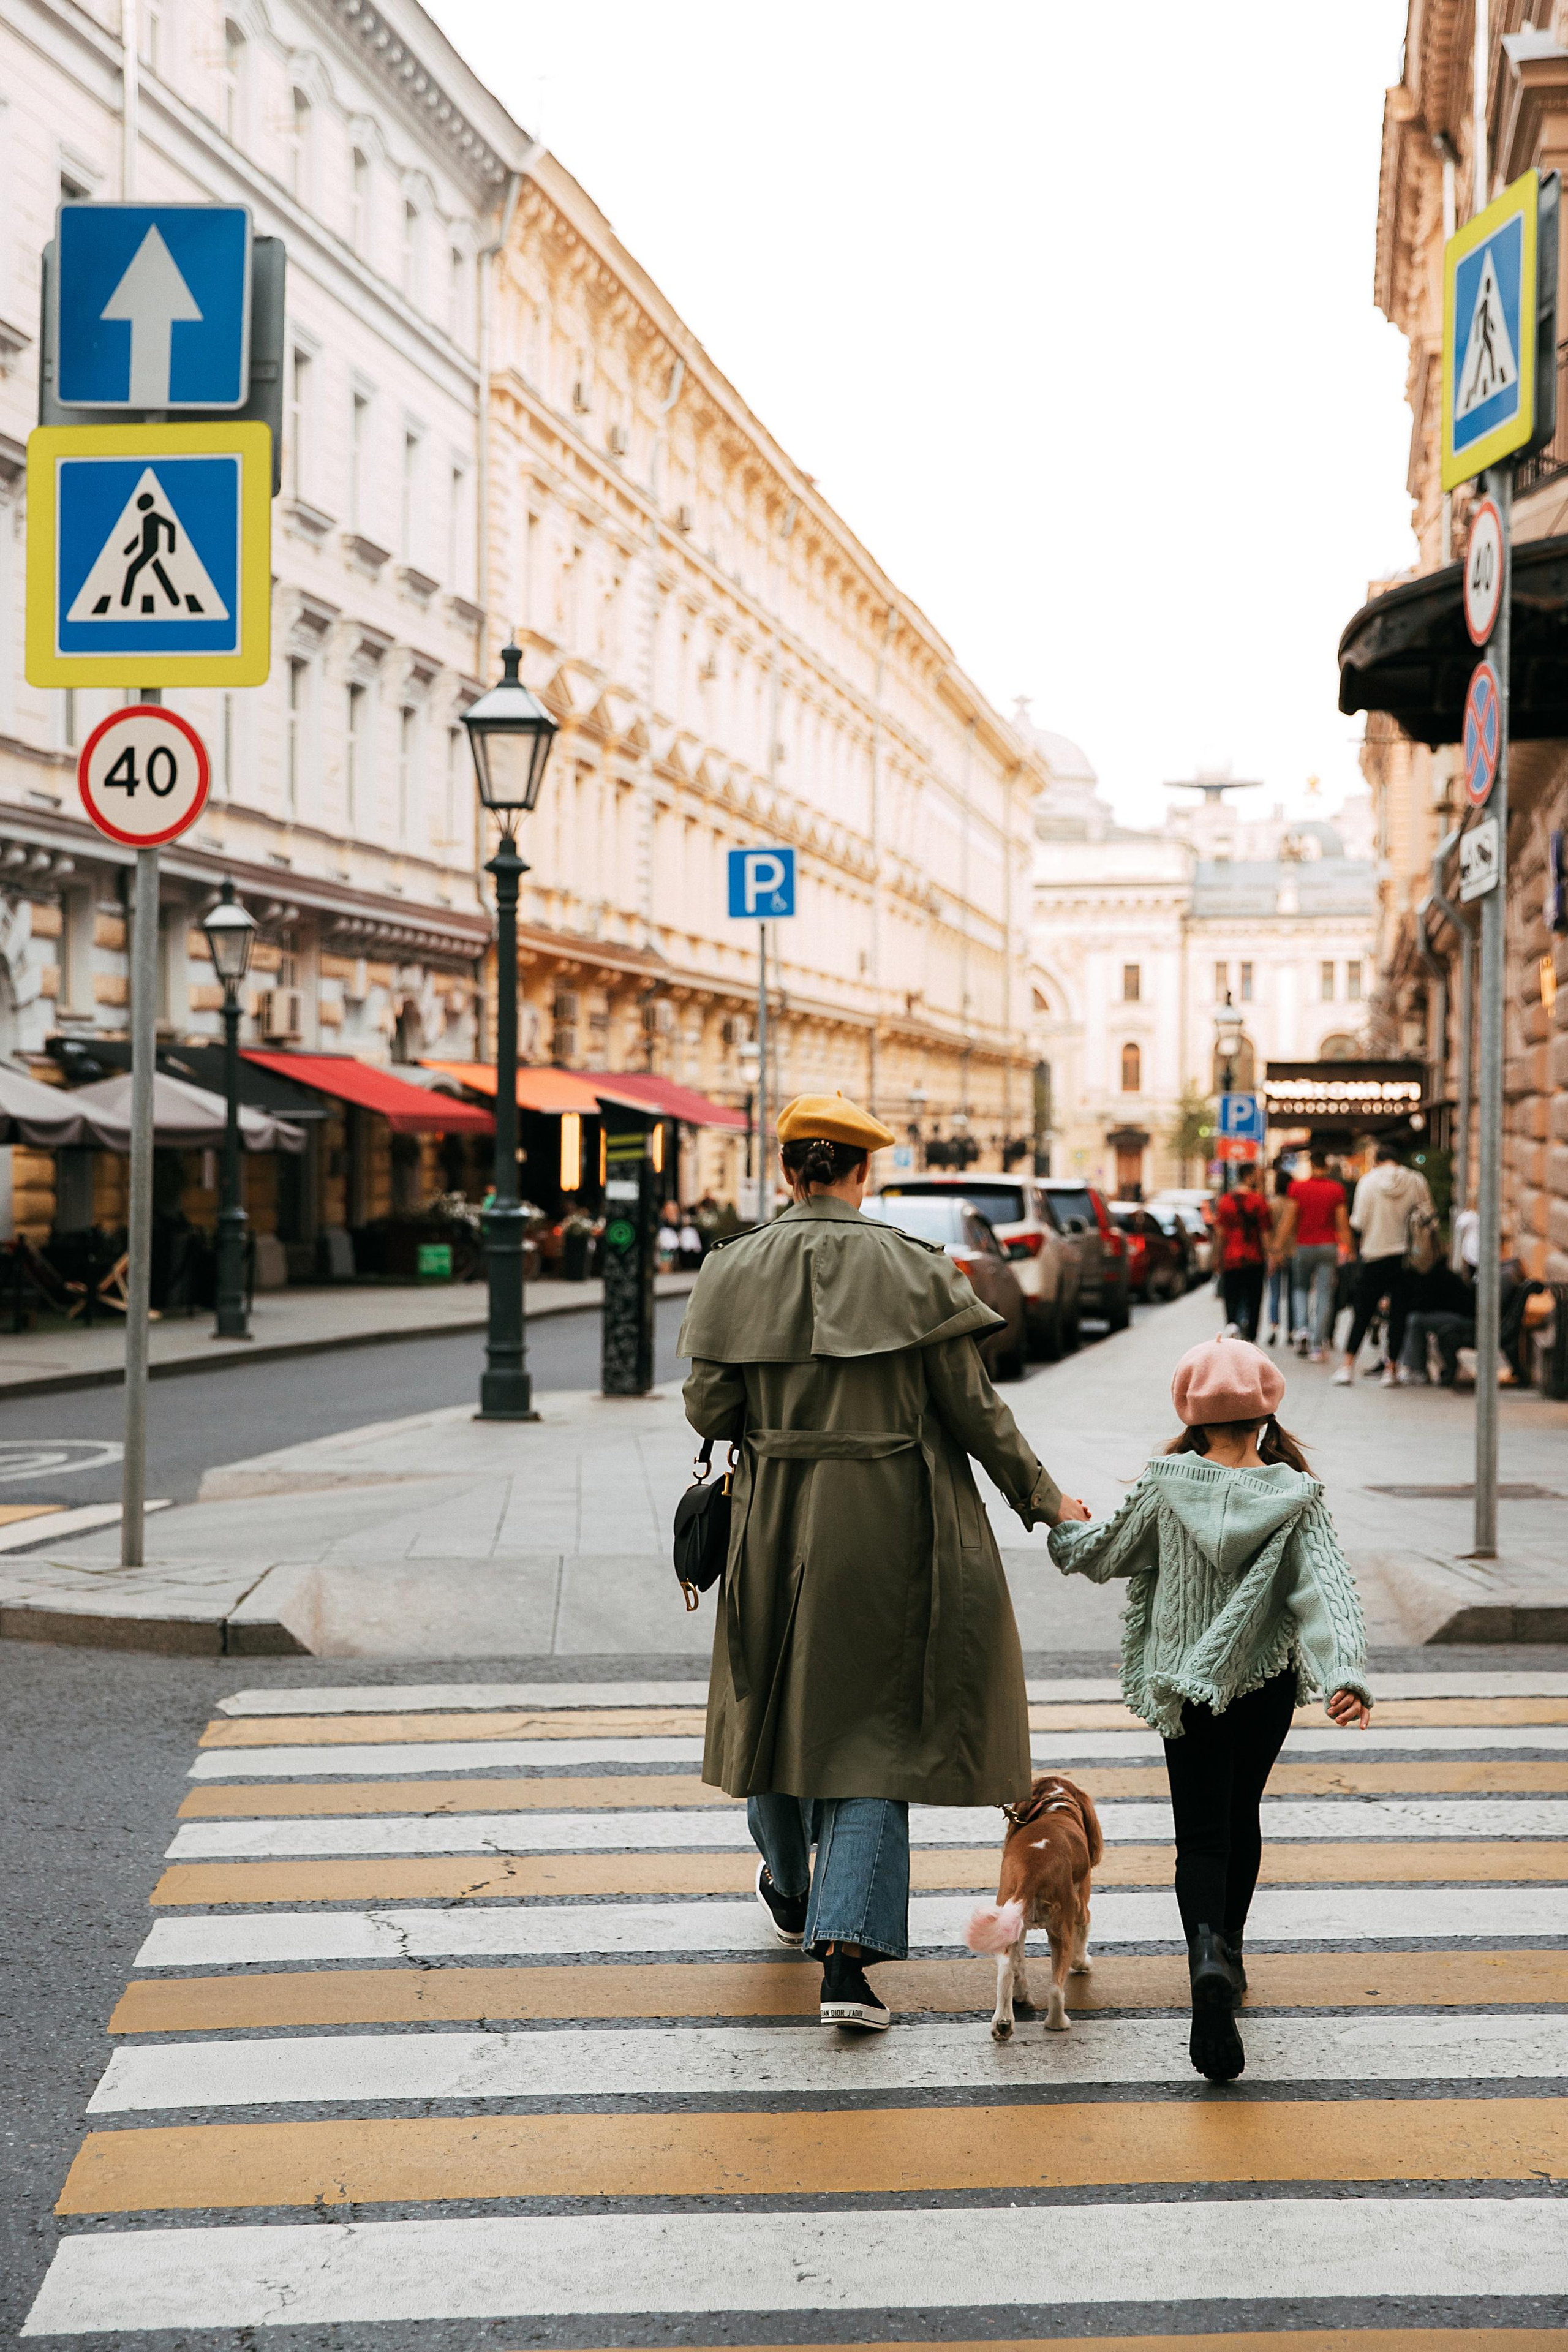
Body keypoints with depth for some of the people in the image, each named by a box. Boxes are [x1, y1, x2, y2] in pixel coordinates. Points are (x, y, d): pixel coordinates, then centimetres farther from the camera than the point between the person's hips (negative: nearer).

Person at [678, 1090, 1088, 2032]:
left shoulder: (738, 1270, -4)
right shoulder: (913, 1268, -8)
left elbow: (710, 1409, -4)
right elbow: (973, 1407, -7)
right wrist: (1041, 1497, 5)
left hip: (779, 1522, 2)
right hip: (892, 1524, -2)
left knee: (782, 1698, 22)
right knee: (874, 1725, 3)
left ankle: (790, 1891, 45)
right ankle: (847, 1955, -8)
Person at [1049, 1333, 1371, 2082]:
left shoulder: (1165, 1484, -8)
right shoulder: (1297, 1496, -8)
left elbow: (1105, 1555, 5)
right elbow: (1325, 1587, -18)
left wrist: (1062, 1530, 26)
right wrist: (1344, 1672, -24)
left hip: (1188, 1685, -1)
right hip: (1269, 1683, 1)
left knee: (1201, 1833, -2)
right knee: (1242, 1815, 22)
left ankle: (1208, 1956, -27)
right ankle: (1230, 1951, 34)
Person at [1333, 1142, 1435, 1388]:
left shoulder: (1369, 1181, -4)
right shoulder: (1416, 1180, -1)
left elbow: (1358, 1224, -6)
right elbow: (1428, 1215, 2)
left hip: (1374, 1257, -1)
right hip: (1405, 1257, 1)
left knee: (1362, 1313, 7)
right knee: (1399, 1314, 8)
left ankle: (1347, 1366, 4)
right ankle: (1391, 1368, 7)